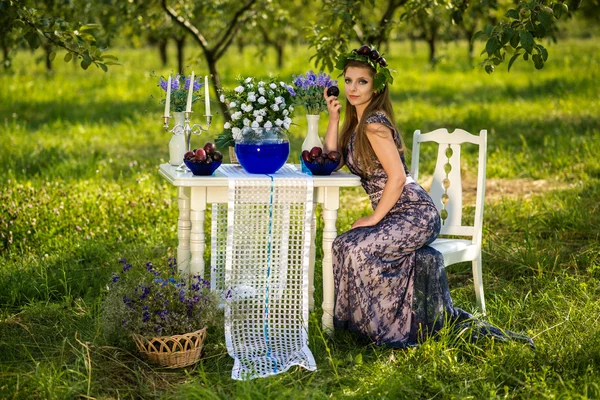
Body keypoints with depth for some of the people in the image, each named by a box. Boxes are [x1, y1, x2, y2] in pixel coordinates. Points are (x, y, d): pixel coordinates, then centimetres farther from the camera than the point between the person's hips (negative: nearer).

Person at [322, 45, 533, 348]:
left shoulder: (374, 123, -14)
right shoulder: (355, 122, 15)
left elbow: (397, 177, -19)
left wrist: (374, 218, -14)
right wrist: (333, 117, 6)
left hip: (413, 213, -9)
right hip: (396, 215, 9)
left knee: (355, 248, -25)